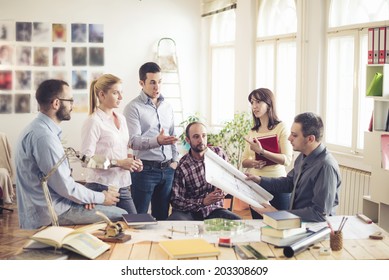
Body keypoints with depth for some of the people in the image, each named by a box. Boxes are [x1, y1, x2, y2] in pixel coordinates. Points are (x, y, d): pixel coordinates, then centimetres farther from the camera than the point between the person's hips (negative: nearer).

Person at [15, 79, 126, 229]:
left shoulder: (41, 128, 10)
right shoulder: (44, 136, -22)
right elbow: (65, 186, -21)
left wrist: (84, 197, 1)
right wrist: (102, 198, -7)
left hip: (47, 206, 10)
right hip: (51, 212, -10)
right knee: (121, 216, -8)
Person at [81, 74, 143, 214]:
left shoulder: (121, 119, 13)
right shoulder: (94, 121, -9)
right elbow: (86, 158, -16)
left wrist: (133, 162, 4)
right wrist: (119, 163, -18)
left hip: (122, 186, 7)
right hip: (102, 187, -7)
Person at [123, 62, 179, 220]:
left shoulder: (167, 107, 15)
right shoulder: (134, 107, -6)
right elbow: (133, 141, -16)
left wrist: (175, 160, 10)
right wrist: (157, 141, -32)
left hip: (167, 170, 6)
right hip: (145, 170, -6)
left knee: (162, 216, 11)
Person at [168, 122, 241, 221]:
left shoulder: (218, 153, 2)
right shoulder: (182, 167, -10)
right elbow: (175, 200, -13)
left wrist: (223, 191, -10)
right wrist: (203, 202, -25)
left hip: (214, 209, 4)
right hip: (189, 211, -3)